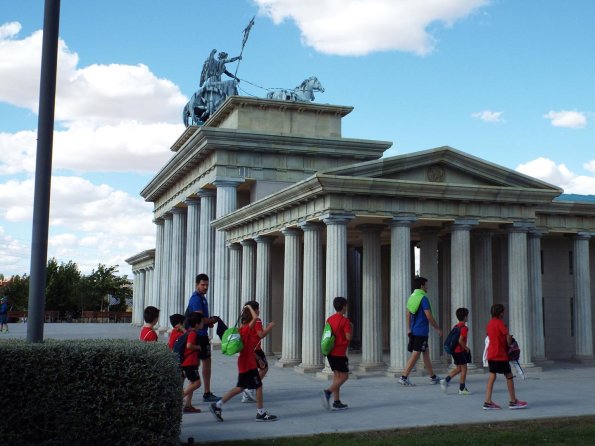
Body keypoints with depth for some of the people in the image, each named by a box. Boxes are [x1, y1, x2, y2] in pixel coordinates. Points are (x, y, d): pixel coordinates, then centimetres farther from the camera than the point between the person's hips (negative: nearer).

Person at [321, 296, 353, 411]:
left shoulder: (329, 319, 9)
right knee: (344, 376, 0)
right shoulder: (345, 321, -12)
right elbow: (348, 337, -16)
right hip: (340, 353, -7)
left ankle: (336, 402, 9)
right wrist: (351, 328, 0)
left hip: (330, 352, 7)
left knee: (337, 375, 12)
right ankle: (328, 392, -19)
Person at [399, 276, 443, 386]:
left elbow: (408, 315, 15)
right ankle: (404, 377, -8)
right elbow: (429, 317, -15)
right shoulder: (423, 298, -14)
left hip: (414, 331, 9)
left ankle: (433, 377, 24)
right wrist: (438, 329, -5)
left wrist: (409, 329, 20)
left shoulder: (411, 297, 12)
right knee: (415, 355, -6)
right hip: (421, 332, -9)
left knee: (426, 353, 16)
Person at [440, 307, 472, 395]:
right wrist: (466, 348, -12)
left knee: (458, 368, 17)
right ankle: (462, 389, 7)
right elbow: (460, 340, -25)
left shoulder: (455, 327, 10)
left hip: (454, 350, 8)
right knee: (464, 369, 3)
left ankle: (445, 380, 5)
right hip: (461, 351, -8)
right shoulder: (464, 328, -15)